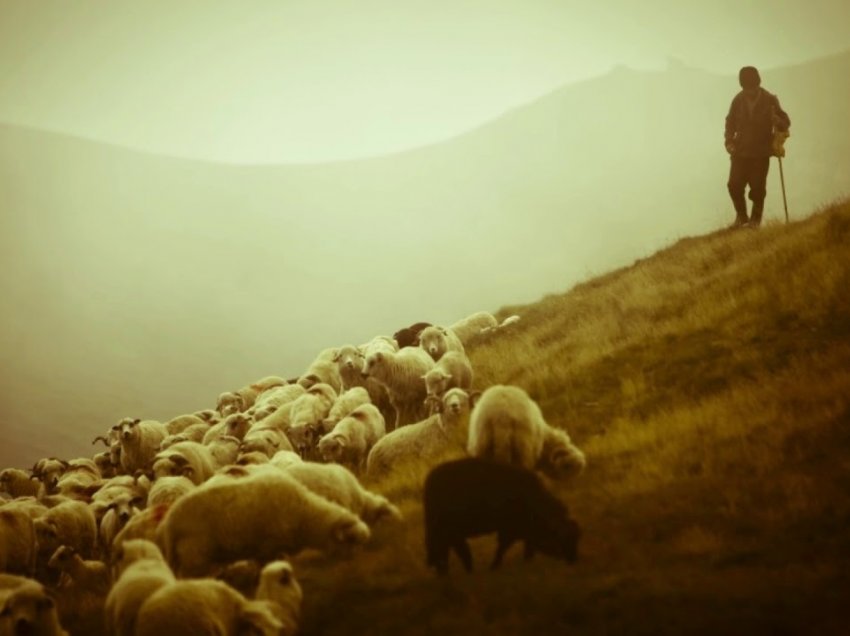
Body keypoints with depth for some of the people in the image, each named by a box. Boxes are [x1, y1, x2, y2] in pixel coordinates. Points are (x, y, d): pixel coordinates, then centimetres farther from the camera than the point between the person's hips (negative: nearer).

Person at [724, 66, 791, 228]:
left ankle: (755, 219, 15)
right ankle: (741, 216, 16)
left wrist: (778, 121, -24)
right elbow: (730, 122, 12)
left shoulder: (770, 100, -5)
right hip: (740, 151, 2)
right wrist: (729, 141, -2)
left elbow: (785, 122, -1)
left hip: (761, 152, -2)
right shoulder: (738, 100, 1)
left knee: (757, 187, -4)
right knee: (734, 184, -6)